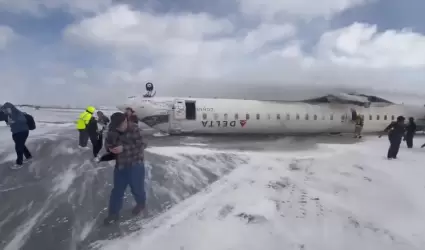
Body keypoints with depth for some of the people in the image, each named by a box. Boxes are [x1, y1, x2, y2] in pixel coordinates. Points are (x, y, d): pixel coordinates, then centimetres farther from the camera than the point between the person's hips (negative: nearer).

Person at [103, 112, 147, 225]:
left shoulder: (134, 129, -19)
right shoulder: (113, 130, -2)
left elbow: (141, 145, -22)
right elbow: (108, 142, 11)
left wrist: (124, 148, -28)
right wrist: (111, 148, -13)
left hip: (135, 165, -5)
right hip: (120, 164, 5)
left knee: (136, 187, 11)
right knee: (117, 189, 12)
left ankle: (141, 204, 40)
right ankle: (113, 213, 26)